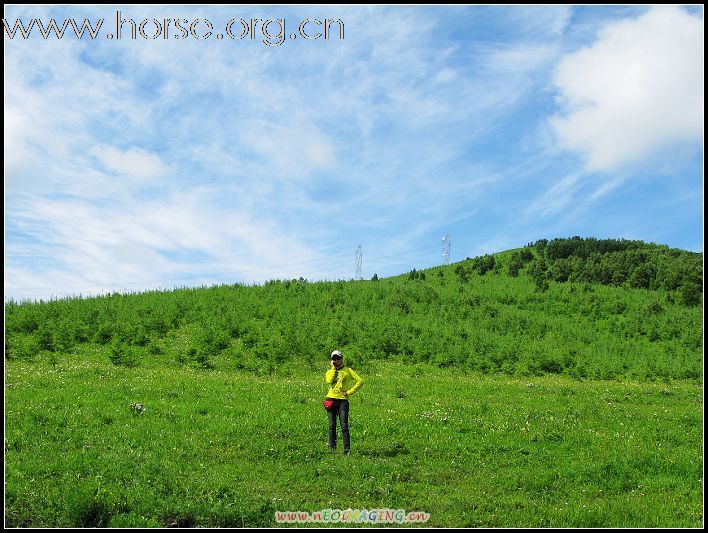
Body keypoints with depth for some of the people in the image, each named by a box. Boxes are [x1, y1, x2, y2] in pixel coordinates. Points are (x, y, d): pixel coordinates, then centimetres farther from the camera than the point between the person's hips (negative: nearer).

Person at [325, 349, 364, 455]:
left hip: (343, 400, -2)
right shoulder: (330, 371, 15)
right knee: (332, 425, 3)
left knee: (344, 426, -6)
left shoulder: (348, 370, 9)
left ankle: (347, 449, -5)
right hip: (331, 400, 2)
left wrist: (350, 391, -4)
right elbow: (329, 381, -9)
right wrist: (333, 369, 0)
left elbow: (360, 381, 2)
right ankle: (332, 448, 10)